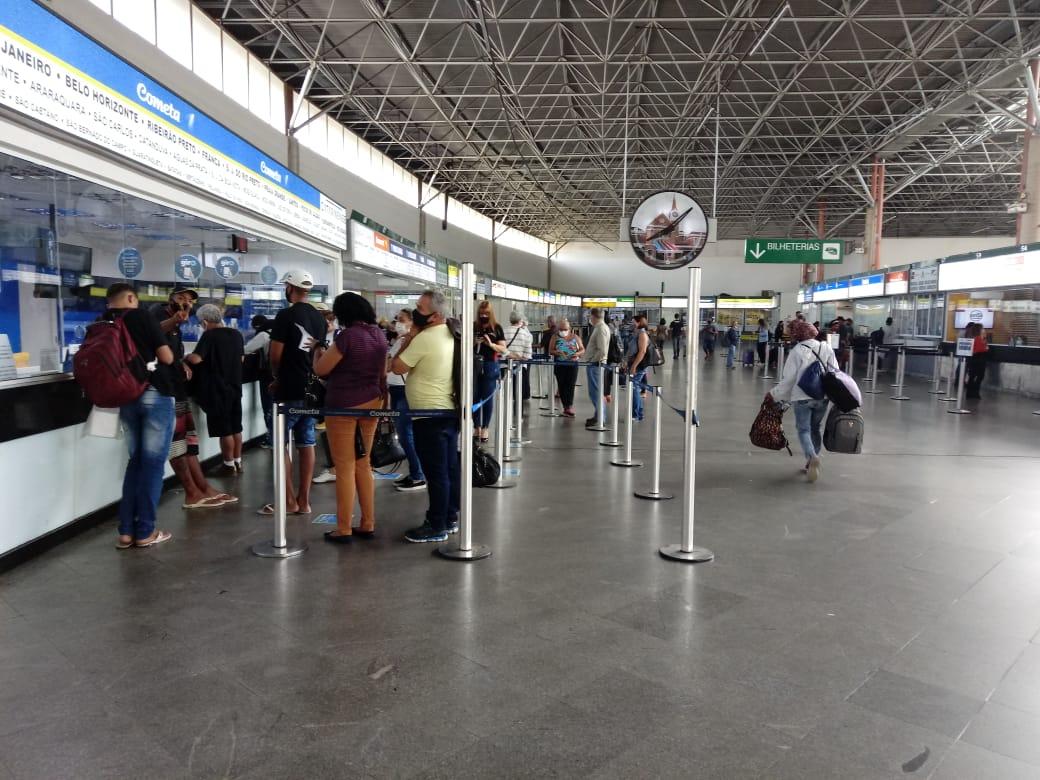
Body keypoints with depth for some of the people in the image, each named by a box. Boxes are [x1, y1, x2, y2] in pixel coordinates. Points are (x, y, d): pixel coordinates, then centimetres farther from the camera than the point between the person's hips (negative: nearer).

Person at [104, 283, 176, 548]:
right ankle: (145, 532, 2)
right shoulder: (141, 316, -6)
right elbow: (167, 357, -8)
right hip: (155, 394, -5)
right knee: (153, 462, 0)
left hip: (125, 397, 6)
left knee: (135, 461, 15)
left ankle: (127, 530, 13)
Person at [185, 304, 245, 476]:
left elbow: (196, 359, -22)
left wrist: (186, 358, -3)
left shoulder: (209, 335, -14)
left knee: (224, 430, 1)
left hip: (217, 389, -7)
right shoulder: (236, 334, 6)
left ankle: (229, 466, 8)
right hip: (235, 386, 7)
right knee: (236, 428, 14)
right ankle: (237, 462, 21)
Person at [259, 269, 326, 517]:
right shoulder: (320, 317, 9)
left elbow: (276, 355, -12)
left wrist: (277, 377, 6)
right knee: (307, 444, 8)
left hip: (289, 390, -6)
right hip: (312, 388, 7)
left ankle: (289, 501, 5)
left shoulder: (285, 315, -12)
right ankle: (304, 500, 11)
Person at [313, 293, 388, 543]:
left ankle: (344, 530, 7)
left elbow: (320, 369, -10)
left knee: (345, 467, 0)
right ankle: (368, 525, 18)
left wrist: (318, 351, 10)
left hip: (344, 406, -7)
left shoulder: (348, 336, -17)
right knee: (363, 464, 14)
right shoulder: (379, 334, 5)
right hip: (371, 403, 7)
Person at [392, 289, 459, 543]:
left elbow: (397, 367, -12)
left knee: (435, 472, -3)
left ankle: (437, 526, 5)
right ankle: (450, 518, 23)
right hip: (449, 410, 9)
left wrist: (409, 337, -5)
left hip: (429, 414, -9)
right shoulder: (451, 336, 10)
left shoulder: (424, 338, -19)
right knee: (450, 468, 14)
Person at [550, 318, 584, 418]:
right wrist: (557, 352, -18)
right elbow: (551, 351, 2)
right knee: (561, 385, 2)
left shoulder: (575, 337, 8)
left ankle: (569, 406, -10)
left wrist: (578, 353, -12)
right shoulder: (556, 337, 7)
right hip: (560, 364, 1)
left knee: (570, 385, -10)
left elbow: (583, 349, 9)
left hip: (572, 364, -1)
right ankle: (566, 406, 10)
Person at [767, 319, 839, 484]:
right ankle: (812, 464, 22)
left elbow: (788, 378, -10)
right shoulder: (826, 348, 5)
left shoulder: (797, 351, -11)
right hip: (823, 396, 5)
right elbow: (835, 373, 5)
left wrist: (773, 394, 0)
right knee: (816, 428, 17)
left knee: (803, 429, 2)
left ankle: (812, 457, -24)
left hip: (803, 397, -5)